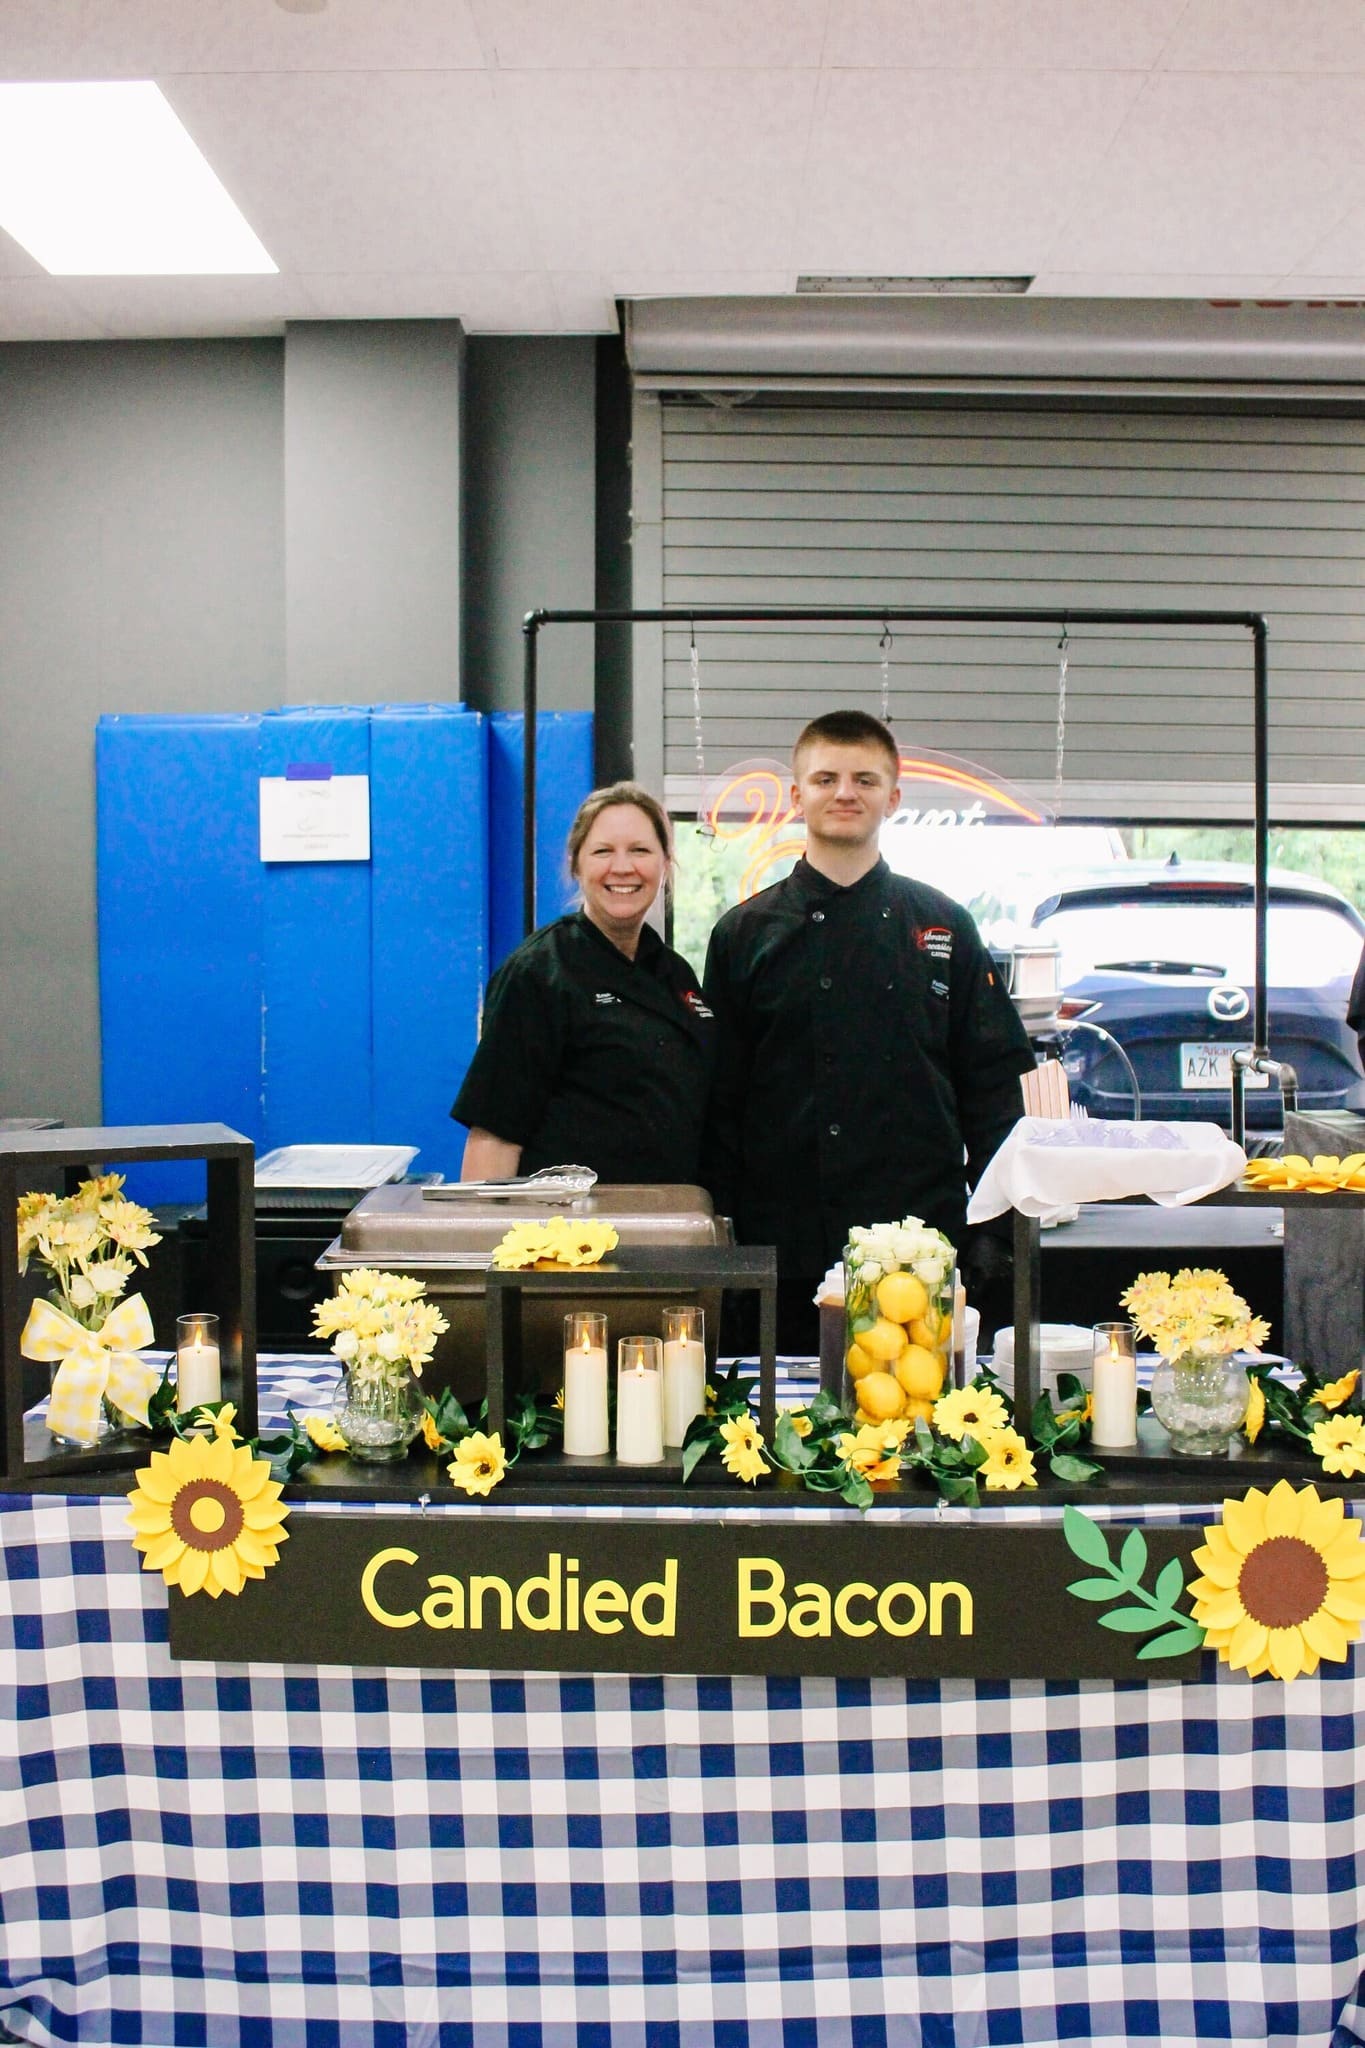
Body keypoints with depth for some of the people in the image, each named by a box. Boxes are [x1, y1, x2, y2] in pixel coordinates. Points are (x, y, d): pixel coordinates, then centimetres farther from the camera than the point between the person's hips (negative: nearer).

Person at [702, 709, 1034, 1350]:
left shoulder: (945, 927, 8)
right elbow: (720, 1100, 4)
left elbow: (993, 1085, 8)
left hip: (923, 1246, 1)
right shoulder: (746, 934, 5)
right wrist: (726, 1239, -2)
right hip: (785, 1254, 0)